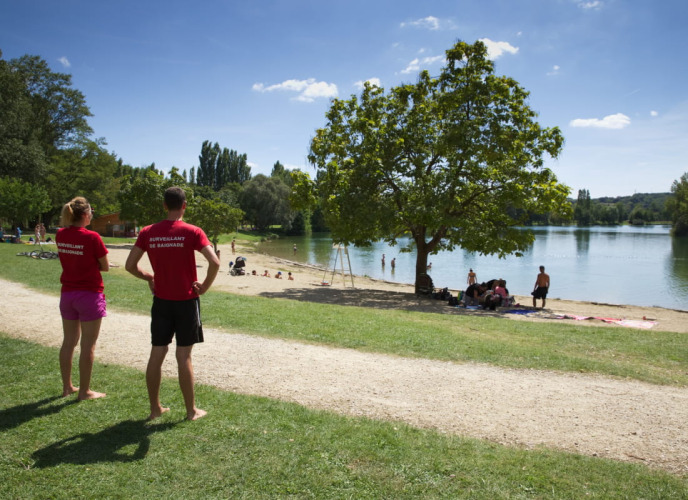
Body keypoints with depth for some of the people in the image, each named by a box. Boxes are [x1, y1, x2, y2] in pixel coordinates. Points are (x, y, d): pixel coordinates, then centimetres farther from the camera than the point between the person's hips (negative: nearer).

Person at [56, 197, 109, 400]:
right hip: (90, 294, -6)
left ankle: (67, 386, 27)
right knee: (88, 345, 3)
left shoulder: (60, 235, 0)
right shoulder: (92, 237, -17)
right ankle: (84, 391, 11)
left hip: (67, 293, 6)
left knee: (69, 342, 16)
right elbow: (105, 267, -8)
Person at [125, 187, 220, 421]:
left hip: (161, 301, 3)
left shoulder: (148, 232, 0)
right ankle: (191, 410, 13)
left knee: (157, 354, 10)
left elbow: (130, 265, 1)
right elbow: (215, 262, -19)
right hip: (186, 301, -3)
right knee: (184, 356, 3)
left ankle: (155, 408, 21)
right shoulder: (192, 232, -10)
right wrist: (205, 286, -6)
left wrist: (149, 277, 15)